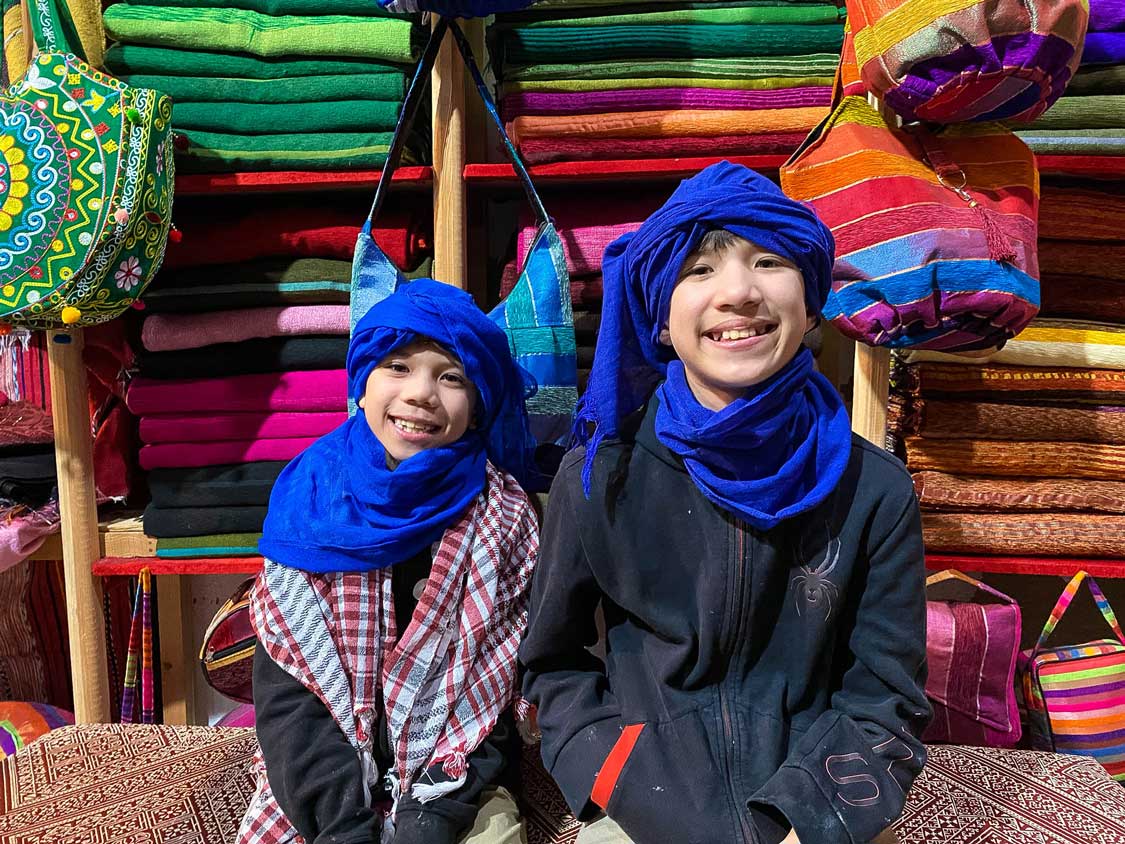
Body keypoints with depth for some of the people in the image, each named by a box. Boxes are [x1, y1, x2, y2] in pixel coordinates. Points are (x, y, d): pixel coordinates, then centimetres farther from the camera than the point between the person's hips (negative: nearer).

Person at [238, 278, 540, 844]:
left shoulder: (504, 516, -7)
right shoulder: (312, 498, -5)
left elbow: (505, 687, -6)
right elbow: (284, 690, -6)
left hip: (459, 784, 0)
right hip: (320, 791, 1)